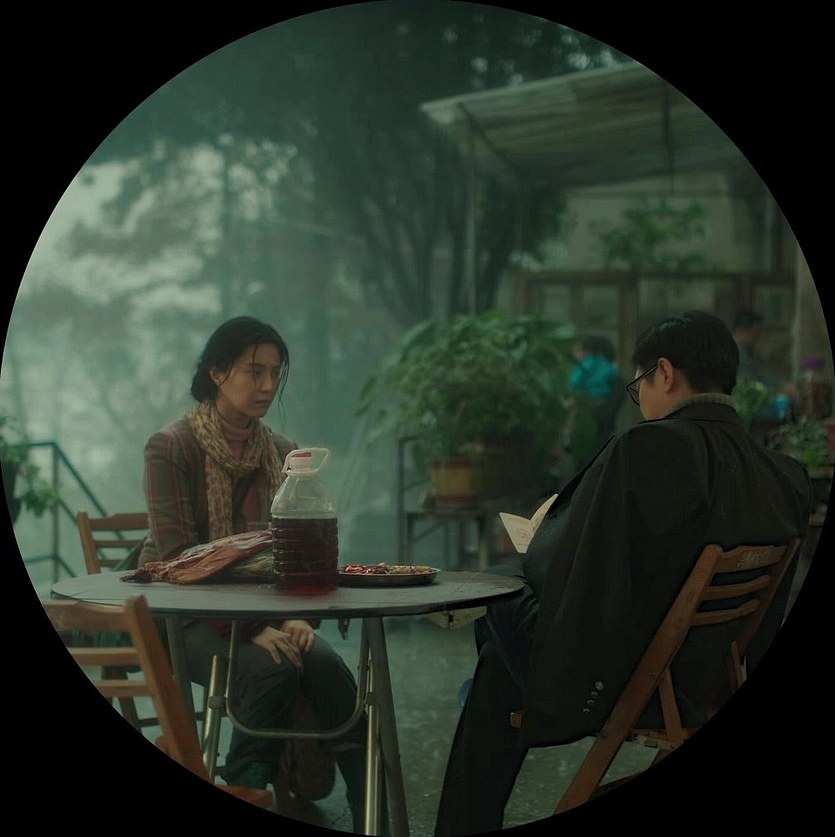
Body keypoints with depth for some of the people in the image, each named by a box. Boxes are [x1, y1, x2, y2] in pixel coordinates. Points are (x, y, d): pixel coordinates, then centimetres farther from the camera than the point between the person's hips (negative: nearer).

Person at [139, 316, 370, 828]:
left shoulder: (281, 454, 7)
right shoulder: (171, 449, -10)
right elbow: (179, 557, -17)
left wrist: (294, 616, -12)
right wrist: (254, 629, -25)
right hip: (184, 615, -4)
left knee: (325, 664, -25)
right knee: (271, 670, -32)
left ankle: (371, 815, -25)